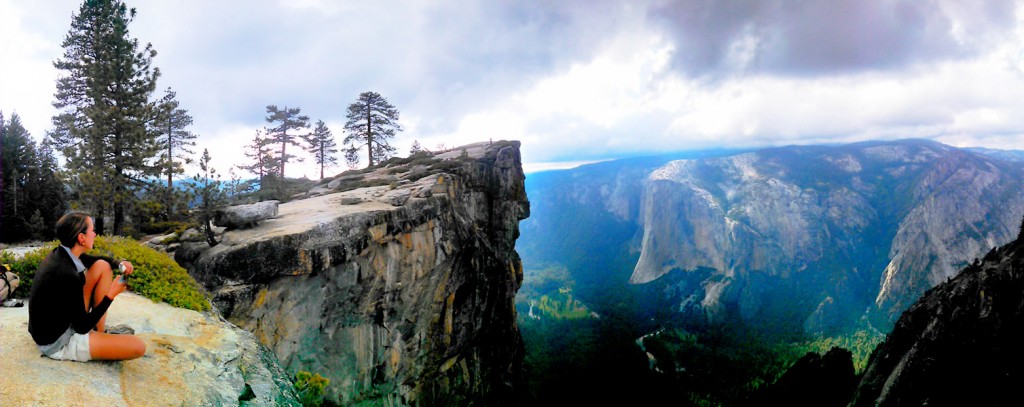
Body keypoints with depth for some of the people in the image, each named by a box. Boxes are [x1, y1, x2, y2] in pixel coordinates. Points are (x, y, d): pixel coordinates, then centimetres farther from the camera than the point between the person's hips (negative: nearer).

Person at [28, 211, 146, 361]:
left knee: (102, 266, 7)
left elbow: (93, 260, 19)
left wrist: (120, 264, -1)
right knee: (138, 346, -20)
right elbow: (82, 327, -22)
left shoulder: (62, 254, -6)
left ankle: (98, 332, 10)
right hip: (58, 343, -9)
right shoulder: (67, 275, -31)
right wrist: (111, 295, -15)